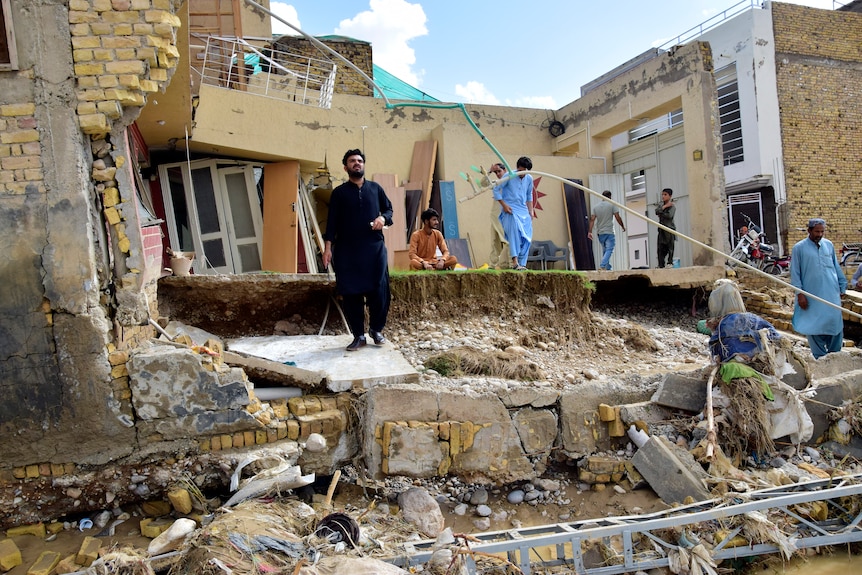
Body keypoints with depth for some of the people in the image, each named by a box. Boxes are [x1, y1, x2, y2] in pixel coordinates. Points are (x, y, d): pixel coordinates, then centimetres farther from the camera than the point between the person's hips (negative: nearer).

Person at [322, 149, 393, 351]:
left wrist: (383, 218, -6)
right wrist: (328, 247, -5)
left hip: (375, 247, 1)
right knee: (351, 292, 1)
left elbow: (389, 208, 17)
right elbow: (332, 221, 3)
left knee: (379, 290, -3)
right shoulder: (339, 192, 6)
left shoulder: (375, 188, 11)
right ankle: (358, 335, 12)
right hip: (347, 250, -1)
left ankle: (376, 329, 19)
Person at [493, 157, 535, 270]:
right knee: (515, 231, -28)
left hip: (523, 211, 6)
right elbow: (496, 190, -5)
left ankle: (522, 264, 7)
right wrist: (504, 205, -13)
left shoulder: (529, 179, 8)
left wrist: (531, 211, 16)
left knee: (527, 238, -1)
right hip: (510, 210, -6)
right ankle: (515, 262, -33)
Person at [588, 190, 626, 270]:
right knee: (609, 250, -7)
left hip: (600, 232, 5)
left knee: (605, 250, 14)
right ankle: (602, 266, -22)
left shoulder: (595, 206, 8)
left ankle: (607, 268, 17)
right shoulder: (612, 205, -3)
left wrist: (590, 231, 0)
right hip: (609, 232, -5)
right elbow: (618, 217, -6)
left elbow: (592, 219, 2)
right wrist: (623, 226, 7)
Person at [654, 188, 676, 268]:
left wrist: (661, 214, -5)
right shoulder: (661, 205, 19)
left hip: (669, 229, -5)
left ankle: (670, 262, -5)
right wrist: (665, 206, -7)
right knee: (661, 248, 1)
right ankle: (661, 265, 3)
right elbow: (657, 211, -1)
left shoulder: (672, 206, 1)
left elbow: (669, 215, -16)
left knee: (670, 248, -8)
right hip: (662, 230, 5)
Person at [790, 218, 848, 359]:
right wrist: (799, 293, -8)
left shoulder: (829, 245, 11)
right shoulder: (799, 248, -1)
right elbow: (795, 273, -2)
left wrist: (842, 286, 15)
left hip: (832, 294, 3)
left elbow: (836, 267, 18)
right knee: (814, 327, 2)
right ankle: (821, 358, 12)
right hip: (812, 296, -3)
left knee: (836, 325, 4)